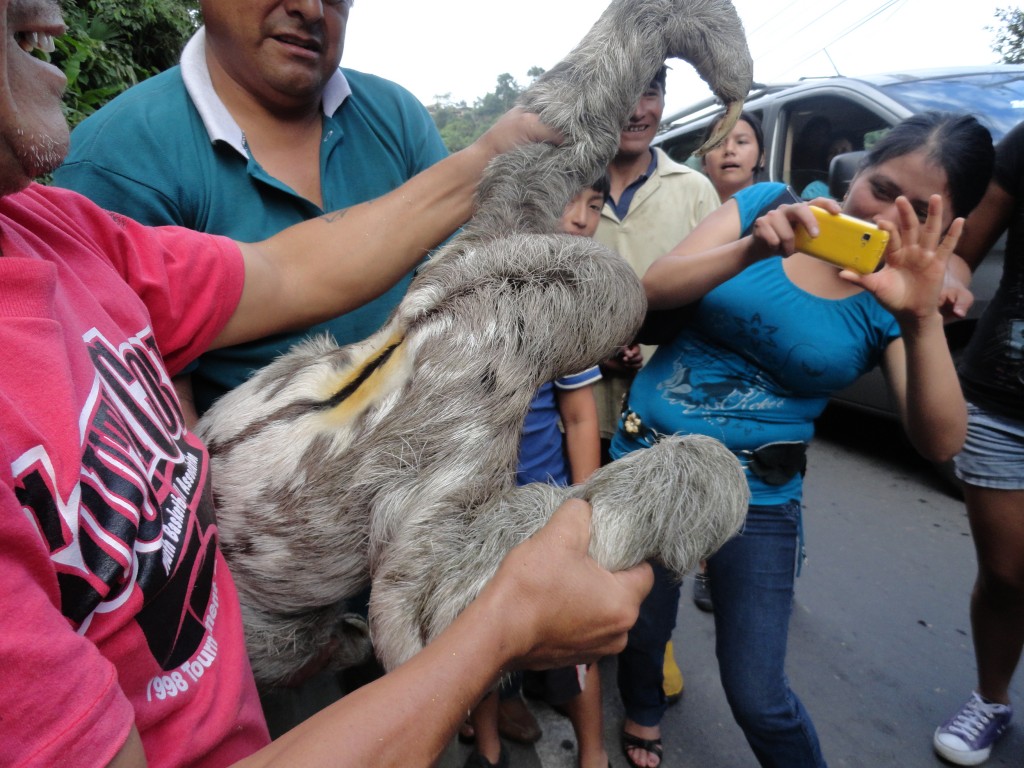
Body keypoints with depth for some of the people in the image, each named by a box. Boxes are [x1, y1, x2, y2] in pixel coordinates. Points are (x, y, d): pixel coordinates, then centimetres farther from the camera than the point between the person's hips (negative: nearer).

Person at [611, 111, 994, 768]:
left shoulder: (899, 294, -6)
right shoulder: (768, 204, -5)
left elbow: (940, 443, -17)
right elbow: (654, 290, -16)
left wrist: (922, 318, -32)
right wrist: (754, 249, -32)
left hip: (758, 496, -1)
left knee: (758, 698, 2)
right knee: (640, 629, 19)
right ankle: (644, 714, 52)